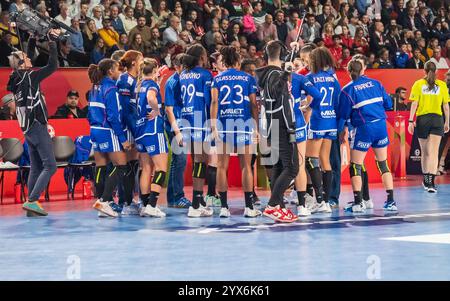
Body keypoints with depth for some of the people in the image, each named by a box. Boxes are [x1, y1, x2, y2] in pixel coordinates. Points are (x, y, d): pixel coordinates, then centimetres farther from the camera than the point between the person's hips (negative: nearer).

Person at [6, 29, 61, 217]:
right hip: (37, 126, -9)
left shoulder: (17, 80, 10)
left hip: (28, 128, 9)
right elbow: (53, 66, -14)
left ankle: (31, 203, 8)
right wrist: (52, 42, -9)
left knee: (36, 167, 11)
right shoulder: (29, 77, -13)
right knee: (50, 166, -9)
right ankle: (32, 201, -19)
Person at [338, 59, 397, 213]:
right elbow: (388, 103, 9)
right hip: (381, 125, 4)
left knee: (355, 166, 5)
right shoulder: (375, 83, 7)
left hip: (363, 129, -4)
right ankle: (391, 201, 11)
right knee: (383, 164, 13)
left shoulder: (347, 90, -4)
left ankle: (358, 203, -1)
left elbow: (343, 115, -3)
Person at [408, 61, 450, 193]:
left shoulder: (418, 84, 0)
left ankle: (426, 180, 24)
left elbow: (414, 104, -5)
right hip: (437, 119, -1)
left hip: (422, 119, 1)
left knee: (425, 152, 14)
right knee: (434, 152, -5)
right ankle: (431, 182, -19)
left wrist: (411, 121, -3)